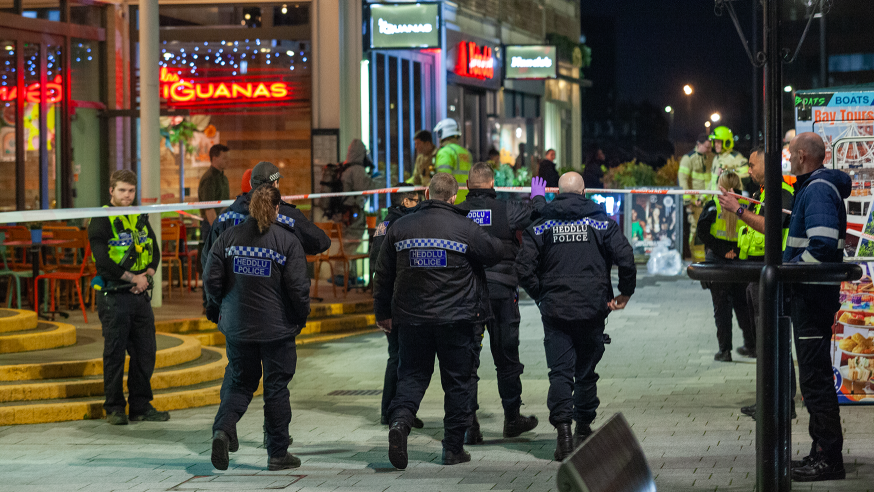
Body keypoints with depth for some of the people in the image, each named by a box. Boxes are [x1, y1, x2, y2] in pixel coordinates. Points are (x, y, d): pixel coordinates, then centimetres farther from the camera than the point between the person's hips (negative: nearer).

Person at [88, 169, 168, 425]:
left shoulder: (140, 218, 13)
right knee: (114, 353, -1)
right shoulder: (102, 220, -7)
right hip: (114, 296, -6)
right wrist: (133, 278, -13)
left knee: (145, 351, 6)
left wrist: (146, 275, -6)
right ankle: (114, 408, 6)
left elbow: (155, 251, 14)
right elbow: (102, 259, -15)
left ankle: (141, 406, 15)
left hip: (140, 295, 6)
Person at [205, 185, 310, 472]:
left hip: (237, 327, 3)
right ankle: (278, 454, 13)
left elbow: (211, 280, 0)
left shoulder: (228, 238, 0)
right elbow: (298, 287, -12)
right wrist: (301, 318, 4)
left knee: (240, 382, 16)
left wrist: (223, 305, 18)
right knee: (276, 387, 8)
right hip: (278, 329, -3)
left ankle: (223, 429, -9)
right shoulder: (287, 242, -9)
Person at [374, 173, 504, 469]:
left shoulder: (400, 227, 2)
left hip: (411, 318, 2)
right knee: (457, 381, 8)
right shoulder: (464, 228, -8)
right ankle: (454, 448, 10)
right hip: (456, 319, -2)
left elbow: (383, 275, 8)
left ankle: (399, 420, -18)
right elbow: (496, 253, 3)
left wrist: (383, 313, 19)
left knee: (412, 375, 10)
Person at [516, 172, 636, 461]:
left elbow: (524, 268, -4)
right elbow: (625, 258, -7)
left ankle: (563, 431, -16)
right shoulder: (601, 222, 2)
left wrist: (540, 296, 10)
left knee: (560, 372, -1)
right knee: (586, 371, 14)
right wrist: (626, 292, 7)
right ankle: (583, 428, 23)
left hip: (555, 310, 0)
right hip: (592, 308, 0)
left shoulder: (540, 227, 3)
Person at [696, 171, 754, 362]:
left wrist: (722, 251, -13)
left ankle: (724, 349, 1)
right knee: (742, 304, 17)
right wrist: (736, 249, 0)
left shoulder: (713, 206, -6)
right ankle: (751, 345, 23)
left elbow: (702, 232, -14)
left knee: (721, 307, 3)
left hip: (719, 261, -3)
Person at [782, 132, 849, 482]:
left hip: (813, 296, -11)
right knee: (815, 376, 15)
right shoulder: (813, 187, 17)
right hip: (810, 295, 11)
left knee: (815, 378, -8)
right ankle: (822, 453, 22)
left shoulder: (818, 190, -16)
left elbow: (823, 246, -28)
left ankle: (829, 460, -5)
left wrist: (787, 270, -19)